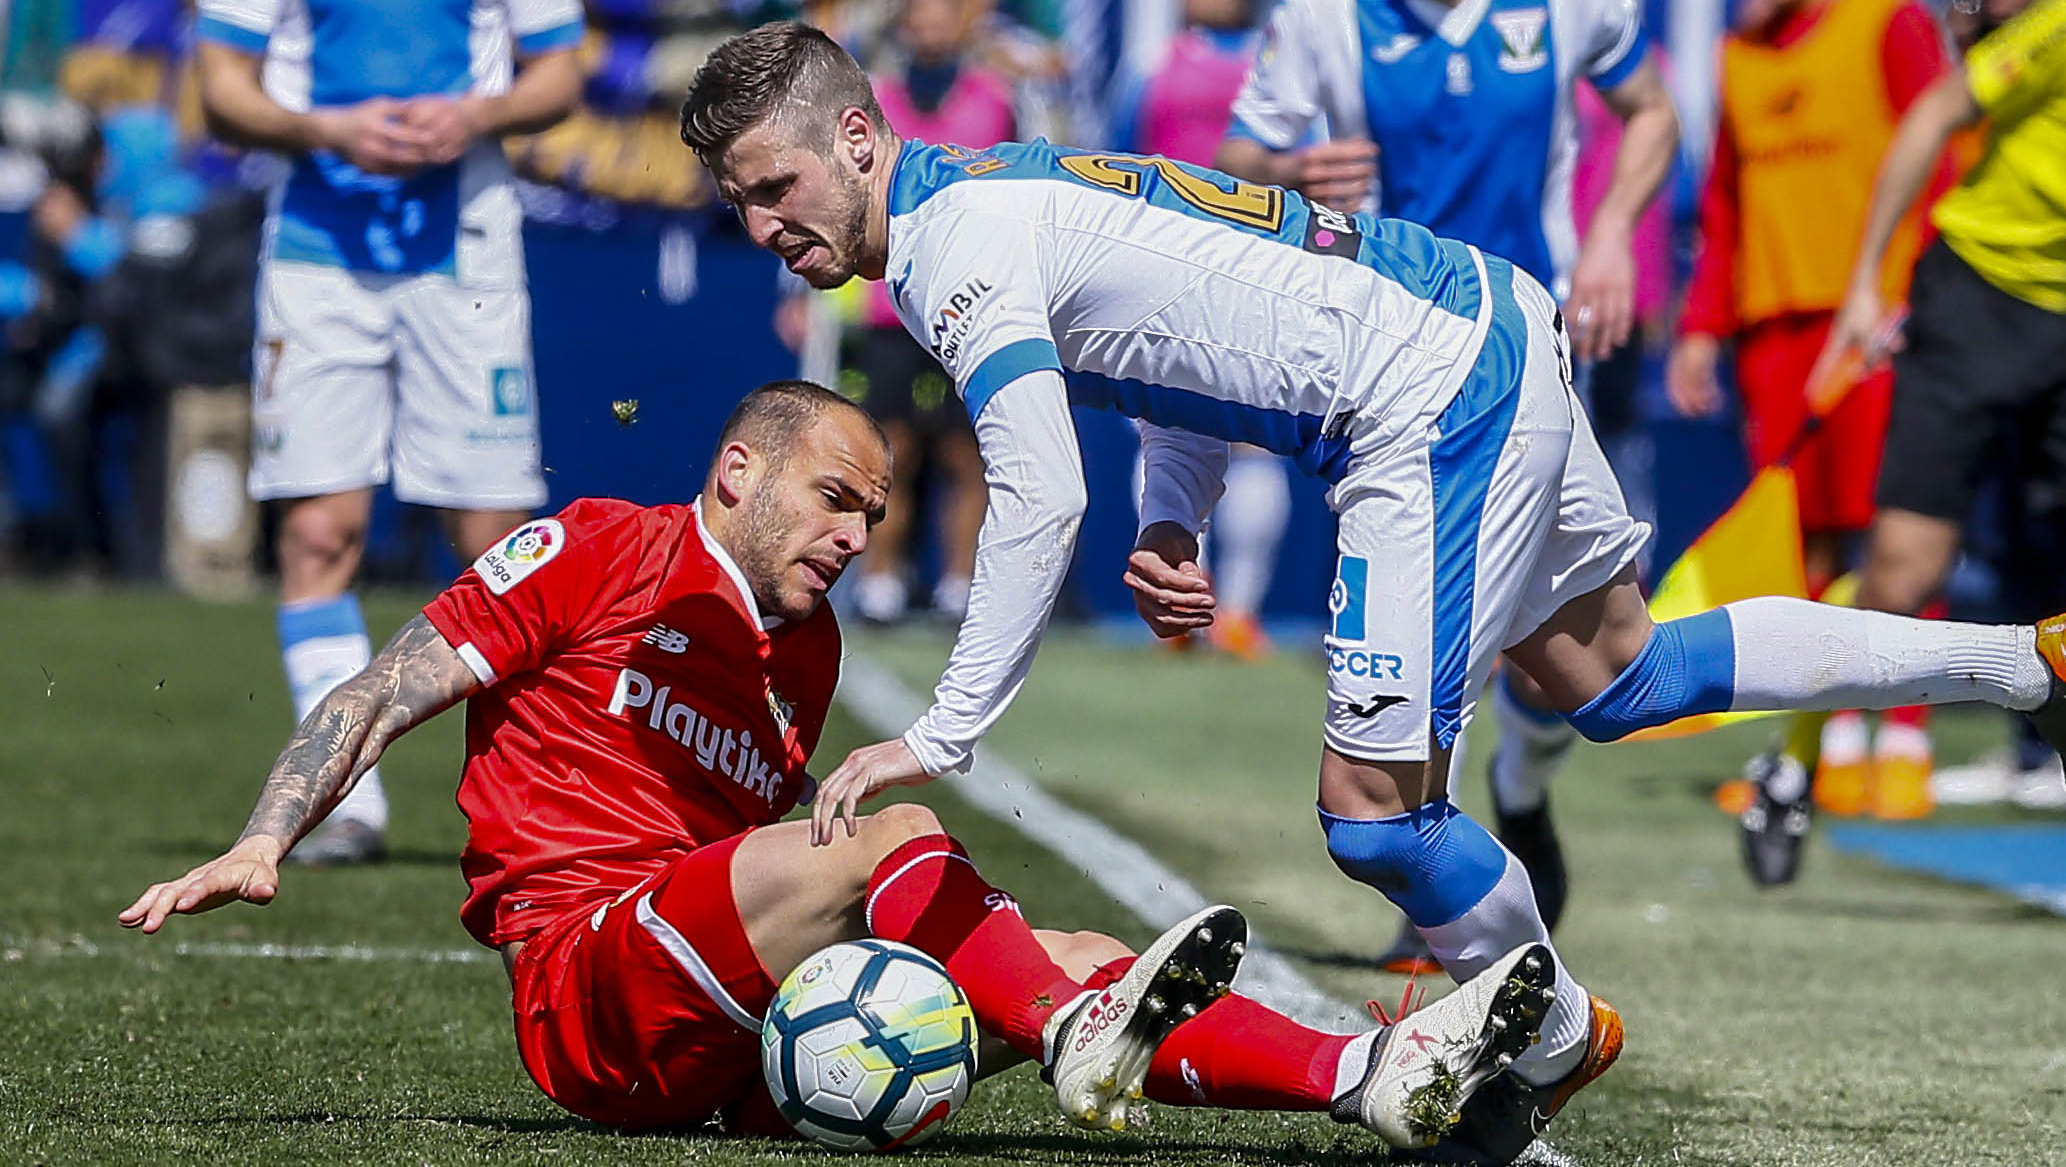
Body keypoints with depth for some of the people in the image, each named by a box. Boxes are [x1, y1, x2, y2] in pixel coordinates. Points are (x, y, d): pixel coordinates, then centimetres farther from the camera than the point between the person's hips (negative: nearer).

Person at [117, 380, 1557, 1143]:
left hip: (734, 1041, 6)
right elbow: (387, 696, 0)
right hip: (588, 997, -6)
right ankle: (1083, 1042, -46)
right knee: (893, 832, -28)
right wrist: (263, 844, -13)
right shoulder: (597, 554, 4)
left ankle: (1368, 1070, -27)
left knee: (1071, 965, -13)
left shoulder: (808, 661, 23)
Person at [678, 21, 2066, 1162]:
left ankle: (1556, 1039, 19)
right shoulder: (998, 186, 12)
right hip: (1490, 324, 10)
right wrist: (1173, 525, 6)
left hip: (1438, 408, -10)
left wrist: (941, 737, -22)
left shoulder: (955, 245, -18)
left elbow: (1041, 505, -26)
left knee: (1375, 807, -8)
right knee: (1612, 672, 26)